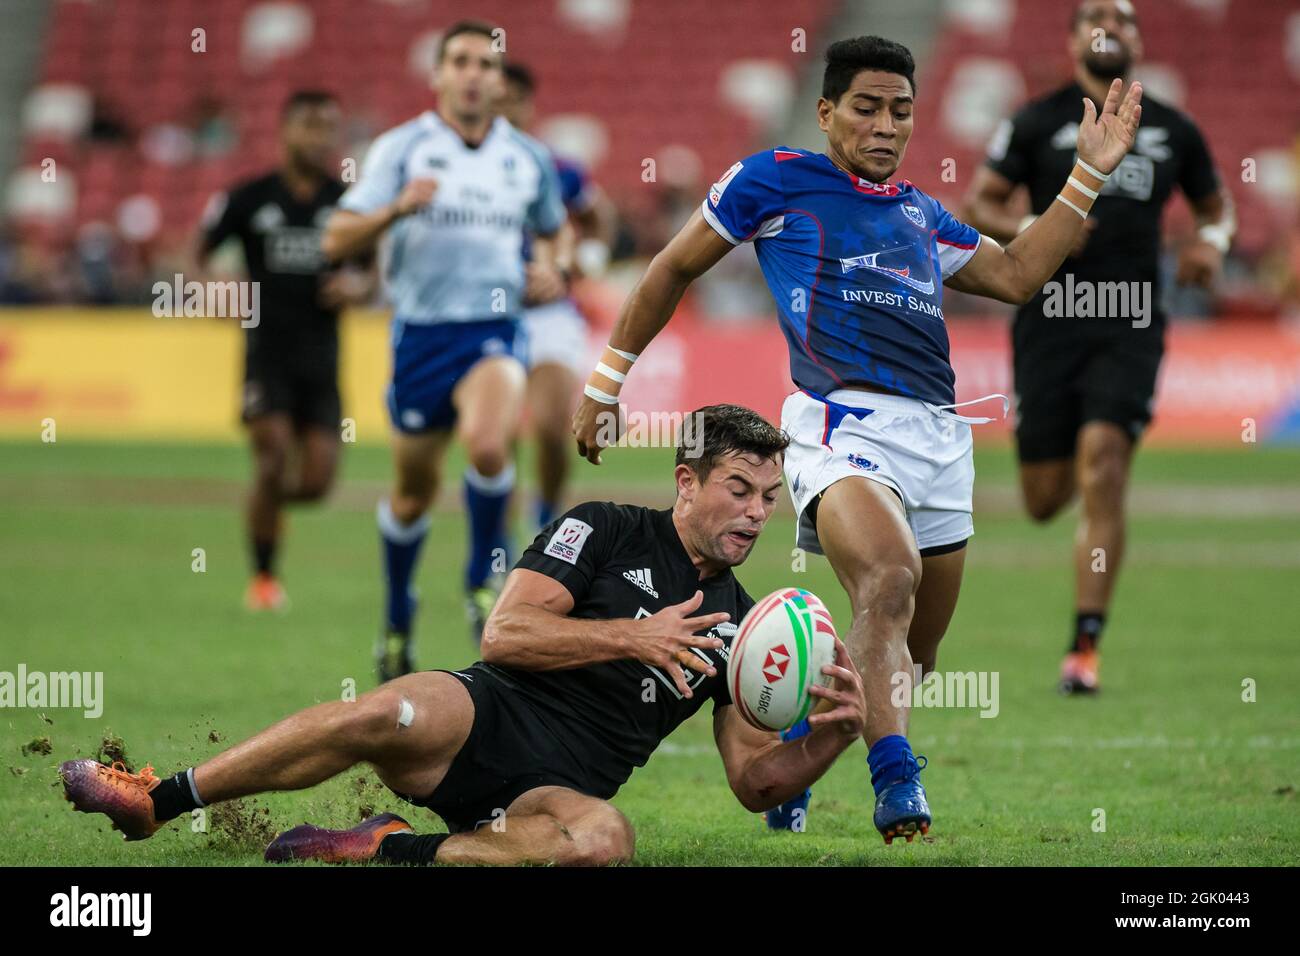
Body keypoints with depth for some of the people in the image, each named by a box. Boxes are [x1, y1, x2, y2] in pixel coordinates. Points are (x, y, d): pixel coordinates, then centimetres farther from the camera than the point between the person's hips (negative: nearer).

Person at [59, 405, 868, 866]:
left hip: (565, 785, 2)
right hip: (491, 712, -2)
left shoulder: (740, 629, 16)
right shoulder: (607, 530, 5)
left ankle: (392, 850, -23)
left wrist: (833, 735, -4)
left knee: (604, 840, -37)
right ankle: (158, 799, -22)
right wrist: (633, 638, -13)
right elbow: (504, 633, -6)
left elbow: (756, 780, 15)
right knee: (388, 715, -36)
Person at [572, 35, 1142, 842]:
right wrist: (606, 382, 18)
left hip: (941, 437, 7)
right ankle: (898, 784, -44)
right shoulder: (778, 180, 11)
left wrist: (1090, 174, 24)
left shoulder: (921, 213, 26)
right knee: (888, 582, -34)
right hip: (846, 421, -7)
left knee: (911, 659, 7)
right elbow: (675, 268, 18)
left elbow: (1016, 275, 29)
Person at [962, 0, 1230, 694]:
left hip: (1130, 329, 0)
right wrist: (1031, 230, -14)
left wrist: (1212, 242, 3)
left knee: (1102, 470, -18)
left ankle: (1085, 649, -15)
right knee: (1044, 501, 1)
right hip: (1051, 318, 0)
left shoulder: (1173, 131, 11)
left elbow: (1215, 203, 25)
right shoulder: (1038, 123, 4)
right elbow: (978, 205, 5)